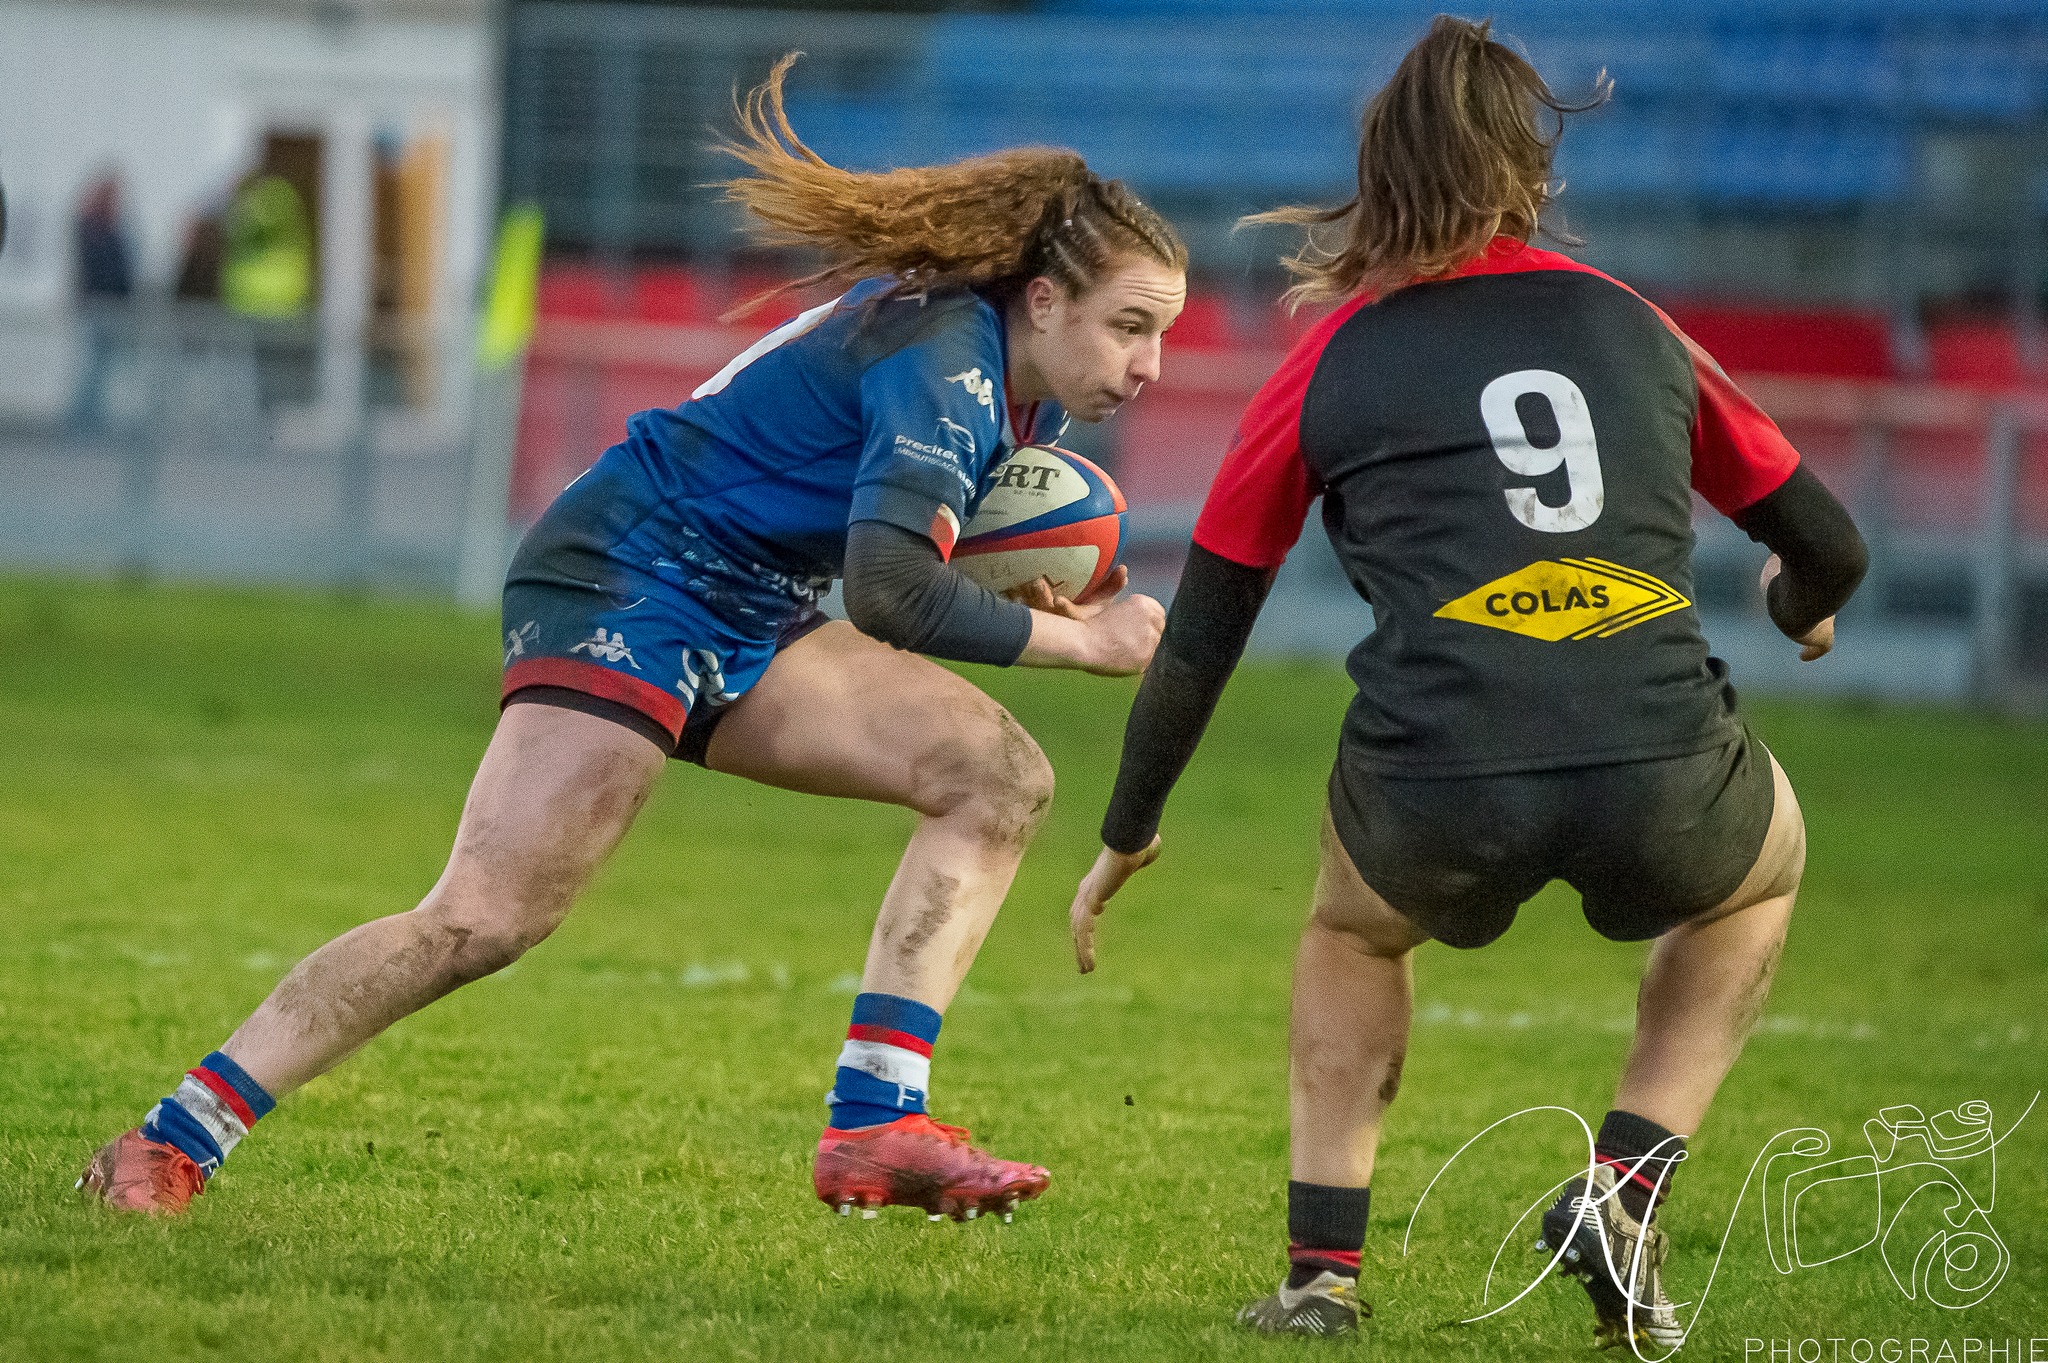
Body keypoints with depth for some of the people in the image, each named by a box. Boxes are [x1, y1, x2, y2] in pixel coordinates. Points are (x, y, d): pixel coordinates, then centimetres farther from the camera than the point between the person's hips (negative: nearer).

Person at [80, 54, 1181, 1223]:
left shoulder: (1019, 382, 7)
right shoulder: (944, 360, -22)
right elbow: (887, 591, -33)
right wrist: (1078, 641, -23)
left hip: (739, 627, 10)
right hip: (627, 587, -10)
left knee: (1001, 777, -2)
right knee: (485, 920, -19)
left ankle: (874, 1126, -9)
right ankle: (169, 1145, -12)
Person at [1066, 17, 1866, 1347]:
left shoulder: (1333, 360, 15)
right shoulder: (1633, 326, 20)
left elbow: (1201, 636, 20)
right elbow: (1826, 547, 27)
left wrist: (1127, 837, 35)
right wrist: (1805, 611, 53)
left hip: (1438, 797, 0)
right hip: (1661, 785, 0)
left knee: (1353, 931, 35)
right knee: (1764, 867, 36)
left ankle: (1323, 1266, 20)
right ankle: (1624, 1188, 18)